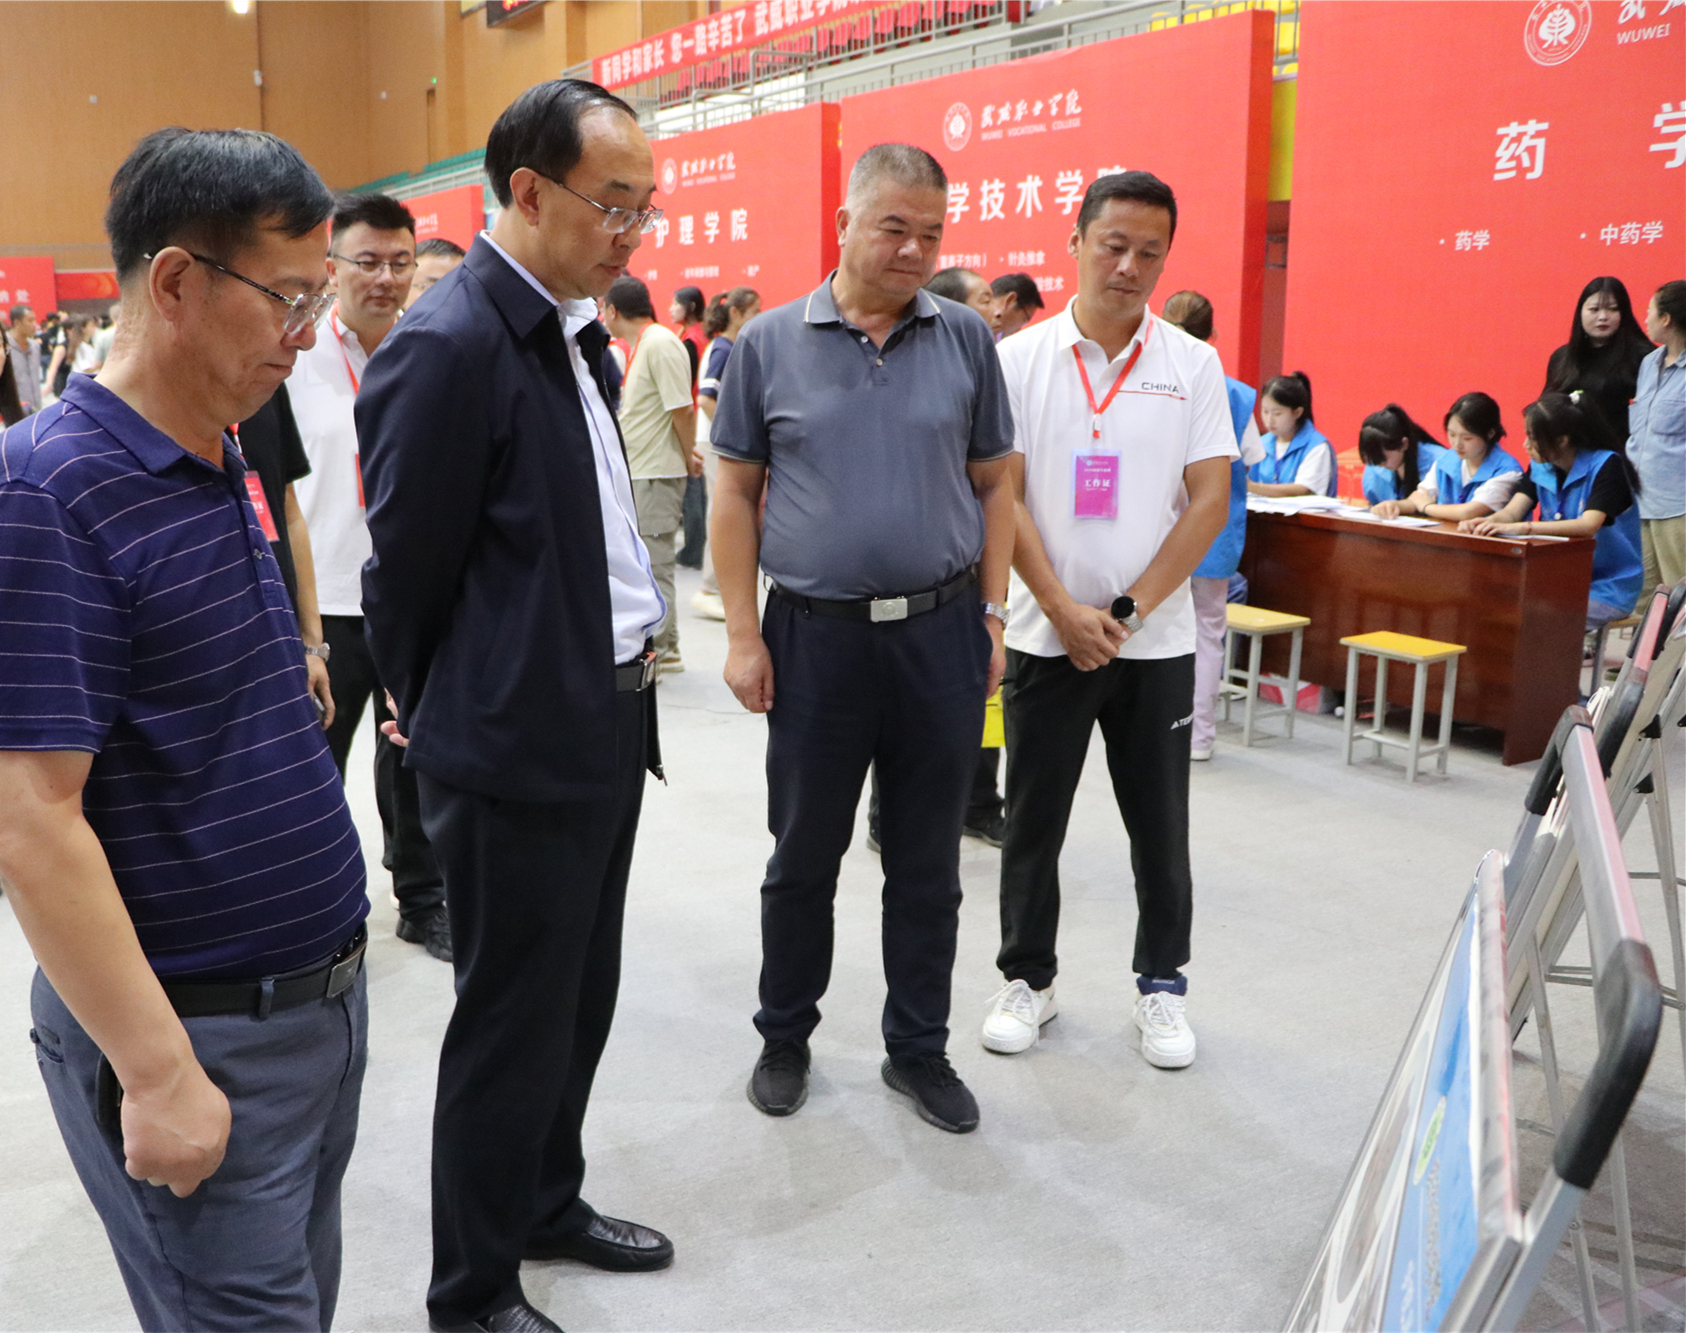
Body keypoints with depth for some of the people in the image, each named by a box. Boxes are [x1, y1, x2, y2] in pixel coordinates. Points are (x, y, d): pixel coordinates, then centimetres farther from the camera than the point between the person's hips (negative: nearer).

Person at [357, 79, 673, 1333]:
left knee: (581, 997, 21)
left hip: (607, 719, 9)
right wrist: (437, 716, 2)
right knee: (515, 1021, 6)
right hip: (517, 746, -8)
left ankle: (548, 1203, 42)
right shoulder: (450, 346, -19)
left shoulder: (572, 328, 9)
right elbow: (408, 566, -12)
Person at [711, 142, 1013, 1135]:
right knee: (805, 853, 12)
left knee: (928, 860, 11)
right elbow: (736, 495, 2)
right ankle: (786, 1039, 31)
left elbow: (993, 486, 8)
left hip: (942, 633, 1)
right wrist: (743, 634, -3)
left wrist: (991, 618, 2)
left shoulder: (967, 339, 3)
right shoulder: (770, 344, 0)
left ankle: (919, 1048, 28)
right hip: (816, 635, -1)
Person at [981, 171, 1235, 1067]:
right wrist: (1066, 611, -12)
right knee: (1032, 822, 9)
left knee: (1160, 826, 10)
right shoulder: (1019, 359, -1)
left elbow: (1210, 500, -3)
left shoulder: (1193, 366, 1)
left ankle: (1161, 985, 27)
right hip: (1044, 636, 0)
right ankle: (1028, 977, 26)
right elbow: (1000, 497, -4)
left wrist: (1126, 611, -10)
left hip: (1156, 641, 1)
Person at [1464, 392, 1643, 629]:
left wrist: (1523, 528, -40)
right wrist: (1484, 523, -30)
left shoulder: (1607, 465, -15)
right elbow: (1511, 512, -7)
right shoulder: (1541, 467, 6)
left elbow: (1588, 525, -29)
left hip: (1606, 590, -6)